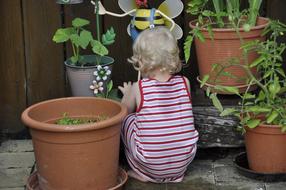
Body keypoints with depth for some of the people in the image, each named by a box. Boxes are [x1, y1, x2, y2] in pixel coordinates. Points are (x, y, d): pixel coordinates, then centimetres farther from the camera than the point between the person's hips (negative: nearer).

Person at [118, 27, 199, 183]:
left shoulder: (138, 89, -9)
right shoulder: (184, 83, -1)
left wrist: (127, 94, 30)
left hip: (151, 164, -3)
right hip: (183, 162, 3)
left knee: (127, 118, 13)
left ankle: (142, 173, 17)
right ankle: (176, 174, 22)